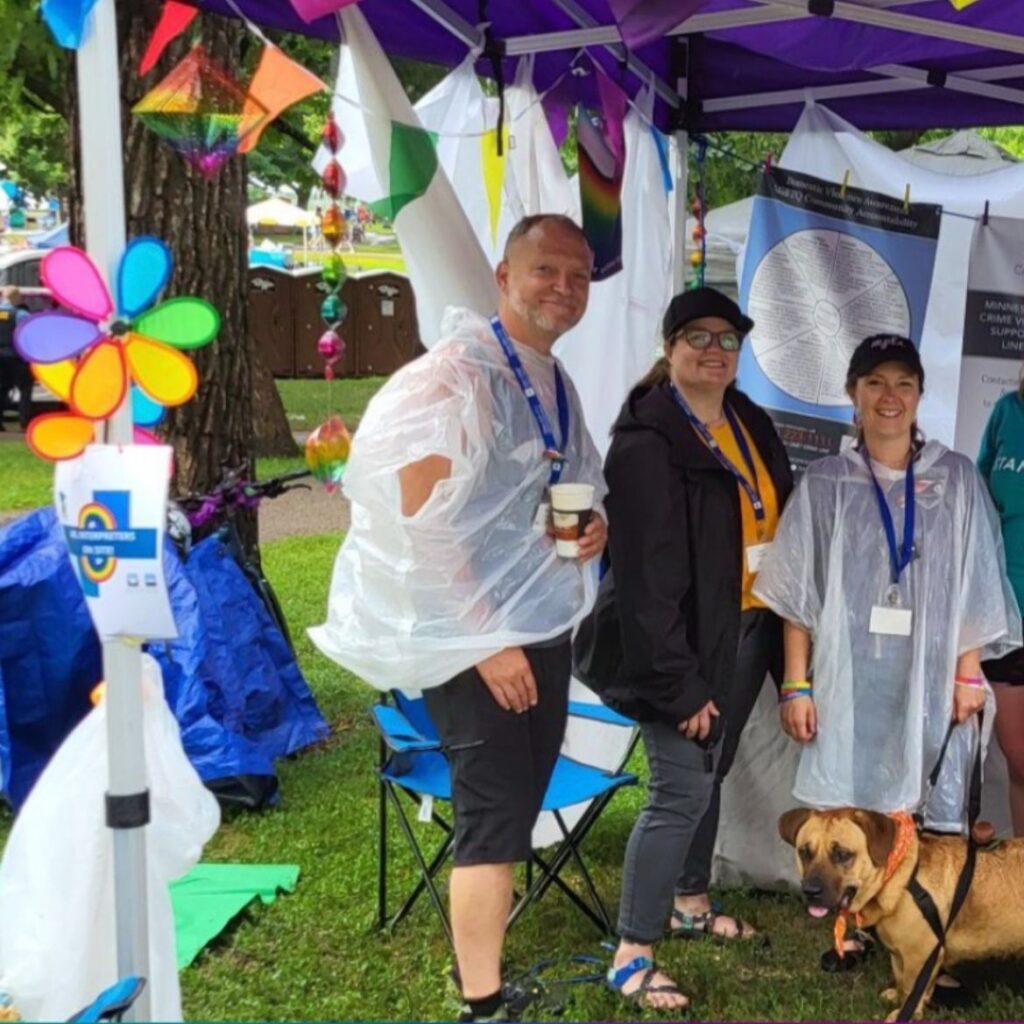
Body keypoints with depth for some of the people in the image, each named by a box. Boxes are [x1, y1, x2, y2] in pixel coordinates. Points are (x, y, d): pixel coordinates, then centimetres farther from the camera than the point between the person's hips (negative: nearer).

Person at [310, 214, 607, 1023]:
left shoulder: (557, 385, 12)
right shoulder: (455, 375, -15)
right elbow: (421, 523, -20)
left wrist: (597, 526, -1)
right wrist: (485, 638, -19)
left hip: (544, 623, 8)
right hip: (473, 631, -8)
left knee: (521, 803, 14)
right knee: (495, 812, -6)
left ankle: (484, 953, 29)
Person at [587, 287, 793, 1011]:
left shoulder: (752, 424, 7)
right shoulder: (648, 440, -18)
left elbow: (782, 523, 10)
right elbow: (648, 575, -21)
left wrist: (784, 640, 5)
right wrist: (679, 684, -22)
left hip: (748, 634, 8)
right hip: (687, 645, -8)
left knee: (711, 773, 20)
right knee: (682, 791, -5)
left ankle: (691, 903, 39)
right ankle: (632, 956, 6)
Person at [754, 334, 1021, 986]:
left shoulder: (956, 479, 4)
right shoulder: (825, 483, 3)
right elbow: (801, 594, 3)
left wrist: (969, 671, -1)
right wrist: (796, 685, -1)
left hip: (930, 674, 0)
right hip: (848, 673, 0)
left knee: (930, 802, 0)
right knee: (846, 804, 4)